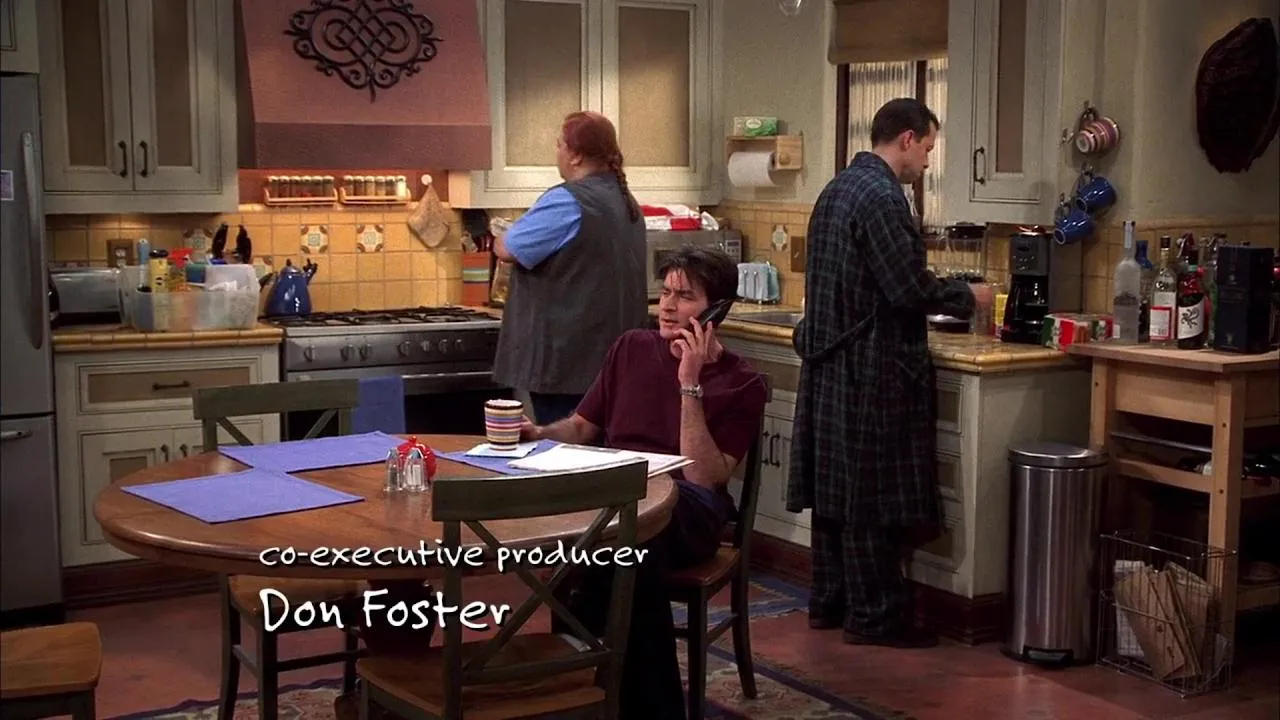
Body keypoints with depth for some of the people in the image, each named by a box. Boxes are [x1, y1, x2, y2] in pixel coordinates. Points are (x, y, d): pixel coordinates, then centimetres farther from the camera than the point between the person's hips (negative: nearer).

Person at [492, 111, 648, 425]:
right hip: (612, 353, 9)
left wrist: (499, 242, 8)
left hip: (566, 360, -9)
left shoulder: (566, 201, -15)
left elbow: (508, 250, -14)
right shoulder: (626, 201, 14)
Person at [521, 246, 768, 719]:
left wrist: (690, 385, -14)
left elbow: (703, 479, -11)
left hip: (687, 510, -3)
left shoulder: (741, 384, 1)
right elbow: (583, 427, 24)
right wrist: (540, 434, 2)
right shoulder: (631, 349, 15)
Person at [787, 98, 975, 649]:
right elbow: (910, 289, -20)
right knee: (874, 498, -2)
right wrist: (965, 297, -3)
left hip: (830, 363, 10)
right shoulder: (882, 197, -16)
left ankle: (830, 601, 23)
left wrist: (942, 295, 19)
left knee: (837, 488, 14)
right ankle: (874, 615, 6)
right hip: (872, 370, -10)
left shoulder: (837, 189, 15)